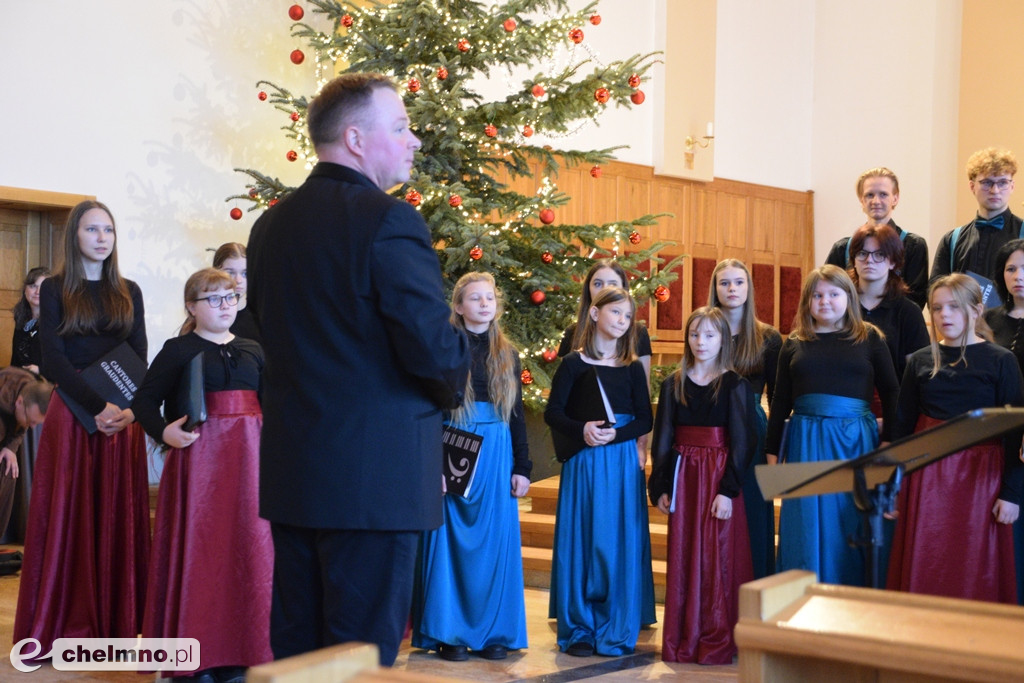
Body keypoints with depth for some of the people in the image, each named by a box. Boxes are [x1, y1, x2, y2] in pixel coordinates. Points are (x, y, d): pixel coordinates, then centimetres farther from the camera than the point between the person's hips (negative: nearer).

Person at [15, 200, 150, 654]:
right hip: (72, 411, -3)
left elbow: (140, 358, 6)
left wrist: (131, 409, -12)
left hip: (123, 416, 3)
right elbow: (53, 359, -6)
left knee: (118, 515, 3)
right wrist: (98, 407, -17)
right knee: (69, 515, 1)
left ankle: (115, 620, 9)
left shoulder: (128, 292, 12)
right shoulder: (55, 290, 3)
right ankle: (67, 622, 7)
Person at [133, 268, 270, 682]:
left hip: (246, 459, 4)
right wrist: (163, 432, -18)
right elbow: (144, 400, -1)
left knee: (246, 545, 3)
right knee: (197, 546, -3)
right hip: (197, 457, -4)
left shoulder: (252, 351, 14)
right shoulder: (178, 350, 1)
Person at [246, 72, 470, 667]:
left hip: (290, 473, 8)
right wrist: (454, 386, 1)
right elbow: (434, 348, -20)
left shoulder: (271, 224, 10)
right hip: (373, 477, -8)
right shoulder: (390, 222, -15)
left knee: (294, 648, 15)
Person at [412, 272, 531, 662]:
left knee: (494, 541, 5)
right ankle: (449, 632, 9)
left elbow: (516, 414, 12)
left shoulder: (507, 355, 11)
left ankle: (492, 631, 14)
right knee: (451, 540, 1)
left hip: (496, 456, 4)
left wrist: (522, 467, 7)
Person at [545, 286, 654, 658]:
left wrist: (616, 434, -14)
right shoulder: (573, 364, 2)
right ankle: (578, 630, 9)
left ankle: (615, 631, 8)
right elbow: (552, 412, -2)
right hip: (582, 462, -1)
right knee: (580, 543, 1)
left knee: (618, 544, 0)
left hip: (622, 463, 2)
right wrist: (581, 430, -19)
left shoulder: (633, 368, 8)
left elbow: (645, 420, 4)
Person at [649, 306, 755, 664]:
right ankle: (681, 640, 14)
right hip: (682, 476, 3)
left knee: (717, 557, -1)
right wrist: (660, 487, 3)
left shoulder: (734, 386, -3)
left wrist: (729, 490, -14)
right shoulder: (673, 384, 7)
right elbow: (662, 439, 8)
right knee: (682, 557, 6)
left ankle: (717, 642, 8)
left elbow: (742, 443, -7)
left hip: (719, 477, -3)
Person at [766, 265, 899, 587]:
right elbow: (780, 401, 13)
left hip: (856, 440, -1)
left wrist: (889, 445, -4)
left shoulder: (869, 338, 6)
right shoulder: (794, 344, 11)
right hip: (806, 442, 1)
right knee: (808, 534, 2)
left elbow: (891, 395, 4)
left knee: (853, 532, 2)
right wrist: (772, 452, 10)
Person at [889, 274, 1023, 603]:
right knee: (922, 567, 4)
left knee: (974, 572, 2)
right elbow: (902, 425, 10)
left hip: (979, 477, -3)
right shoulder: (921, 361, 8)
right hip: (926, 476, 3)